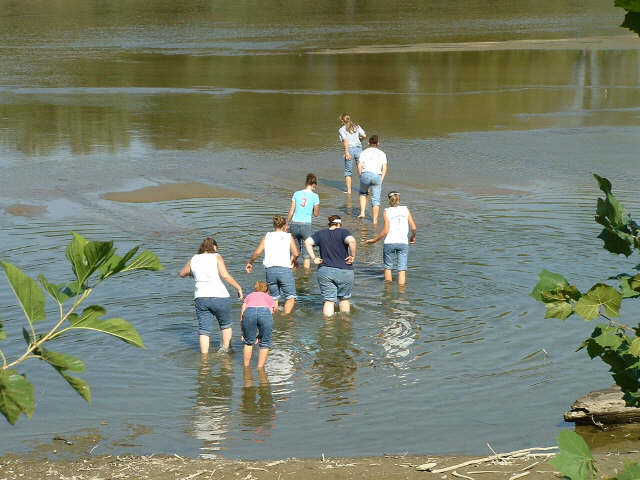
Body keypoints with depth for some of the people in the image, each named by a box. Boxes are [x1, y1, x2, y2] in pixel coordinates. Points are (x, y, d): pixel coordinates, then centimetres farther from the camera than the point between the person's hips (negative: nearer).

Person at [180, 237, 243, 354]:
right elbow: (225, 275, -14)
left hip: (201, 298, 3)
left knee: (204, 330, 7)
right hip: (219, 296, -3)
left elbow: (182, 274, 24)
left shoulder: (194, 260, 9)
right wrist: (238, 287, -7)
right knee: (225, 324, 20)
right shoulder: (216, 257, -3)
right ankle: (225, 347, 25)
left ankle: (204, 354, 2)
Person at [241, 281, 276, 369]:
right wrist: (259, 336, 35)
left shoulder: (249, 296, 38)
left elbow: (243, 315, 29)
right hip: (265, 312, -1)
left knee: (249, 342, 21)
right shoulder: (269, 298, 38)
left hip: (249, 312, 1)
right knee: (265, 343, 17)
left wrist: (243, 333, 36)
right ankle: (260, 368, 17)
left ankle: (246, 367, 24)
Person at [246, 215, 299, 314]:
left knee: (274, 298, 18)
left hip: (270, 270, 3)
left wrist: (250, 263, 17)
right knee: (290, 298, 5)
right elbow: (296, 254, -5)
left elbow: (257, 252, 0)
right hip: (285, 269, -3)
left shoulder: (267, 237, 10)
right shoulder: (288, 237, 5)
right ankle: (286, 316, -12)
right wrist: (293, 261, 17)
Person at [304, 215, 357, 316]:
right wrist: (353, 256, -11)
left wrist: (313, 258, -3)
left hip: (325, 272, 2)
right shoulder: (343, 232, -4)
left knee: (329, 300, 3)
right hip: (344, 272, -2)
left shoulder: (320, 233, 7)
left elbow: (307, 242, -4)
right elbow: (351, 241, -23)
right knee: (344, 298, 17)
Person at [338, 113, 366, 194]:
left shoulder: (342, 129, 3)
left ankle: (349, 190, 4)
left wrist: (346, 152, -16)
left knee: (348, 172, 7)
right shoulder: (357, 126, 13)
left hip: (350, 149, -3)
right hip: (358, 148, 3)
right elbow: (364, 136, 1)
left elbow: (345, 140, -11)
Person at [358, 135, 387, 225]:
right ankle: (375, 220, 5)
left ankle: (362, 213, 15)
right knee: (376, 199, 6)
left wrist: (361, 176, 10)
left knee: (363, 193, 27)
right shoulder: (382, 153, 13)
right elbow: (384, 168, 4)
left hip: (366, 174, 0)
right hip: (377, 176, 0)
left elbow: (359, 166, 0)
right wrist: (381, 180, 7)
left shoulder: (364, 152, 10)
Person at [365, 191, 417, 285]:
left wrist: (374, 240, 4)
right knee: (402, 269, 2)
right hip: (403, 242, 1)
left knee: (388, 267, 16)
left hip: (390, 242, -1)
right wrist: (413, 237, 22)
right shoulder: (405, 210, 7)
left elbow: (386, 231, -7)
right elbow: (414, 228, 2)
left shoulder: (387, 212, 1)